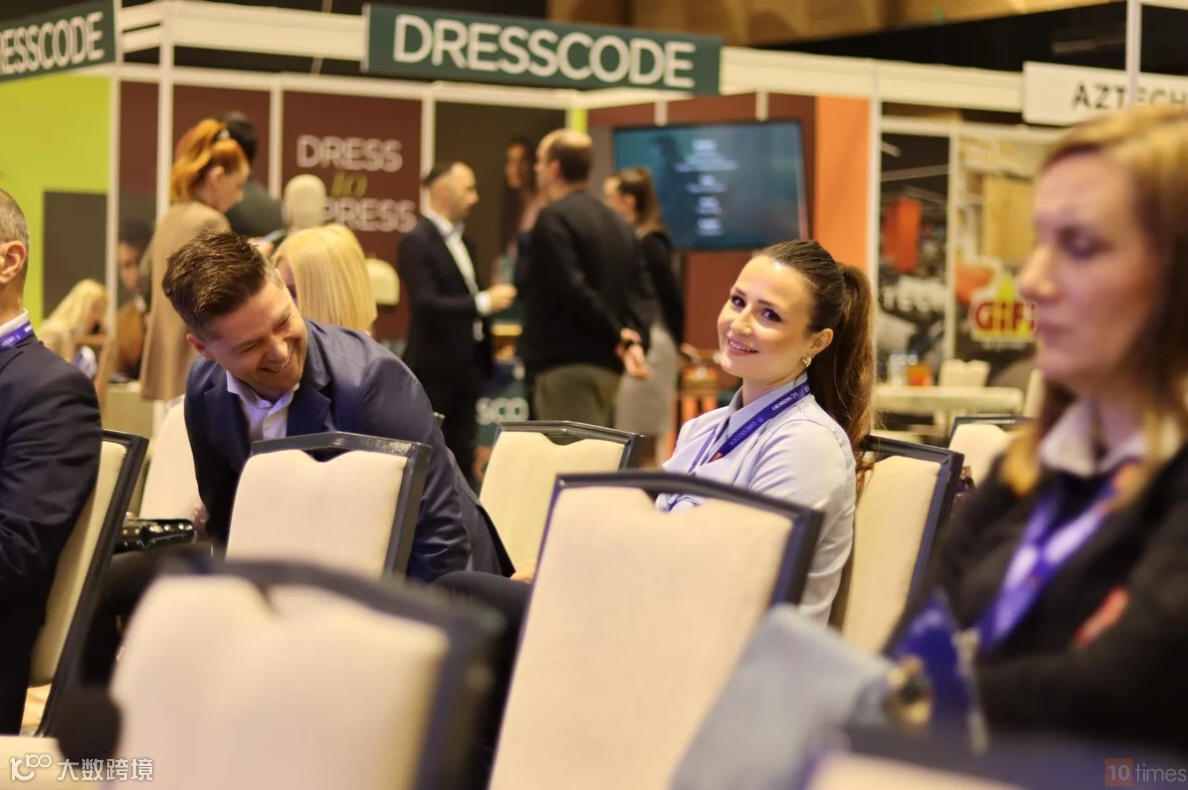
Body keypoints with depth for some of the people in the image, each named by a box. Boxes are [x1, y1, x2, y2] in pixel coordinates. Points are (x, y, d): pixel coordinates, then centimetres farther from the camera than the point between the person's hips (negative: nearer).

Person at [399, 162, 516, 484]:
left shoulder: (462, 238, 13)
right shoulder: (417, 241, -14)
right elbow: (426, 304, -23)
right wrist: (485, 302, -23)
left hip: (467, 363, 8)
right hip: (435, 365, -8)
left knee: (462, 455, 10)